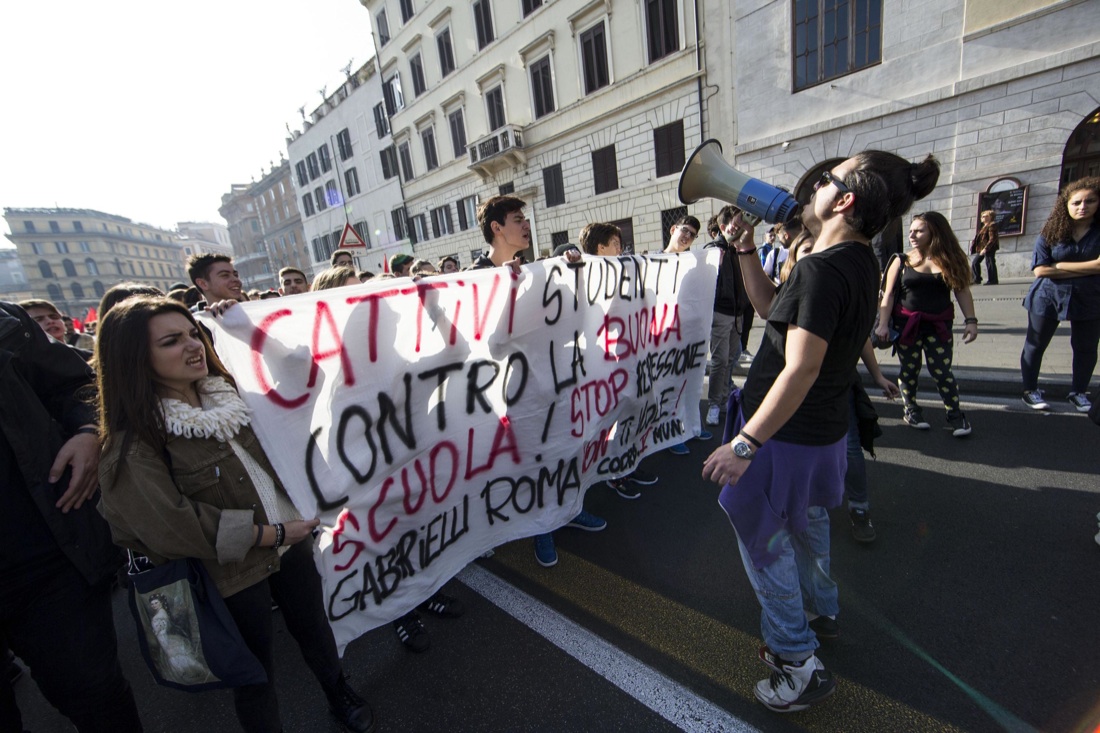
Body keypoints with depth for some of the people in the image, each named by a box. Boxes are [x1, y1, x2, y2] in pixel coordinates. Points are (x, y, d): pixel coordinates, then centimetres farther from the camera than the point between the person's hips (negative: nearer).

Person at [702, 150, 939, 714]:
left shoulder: (823, 269, -26)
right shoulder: (857, 262, 5)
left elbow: (800, 369, -31)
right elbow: (771, 306, 11)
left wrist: (745, 444, -30)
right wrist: (746, 249, 5)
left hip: (785, 434, -10)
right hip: (820, 429, 10)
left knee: (764, 541, 8)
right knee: (806, 523, 30)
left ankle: (798, 664, 24)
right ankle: (820, 608, 54)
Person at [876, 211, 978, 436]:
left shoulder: (951, 260, 4)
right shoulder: (902, 261, 1)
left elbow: (963, 291, 3)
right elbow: (888, 295, -3)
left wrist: (970, 320, -6)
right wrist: (883, 323, -11)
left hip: (939, 325, 1)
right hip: (906, 323, 0)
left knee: (941, 371, 0)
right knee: (909, 370, 7)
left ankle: (955, 415, 15)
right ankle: (911, 410, 23)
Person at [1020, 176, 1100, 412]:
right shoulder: (1051, 232, -4)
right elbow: (1040, 270, -11)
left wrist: (1059, 266, -15)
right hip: (1047, 297, -1)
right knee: (1035, 345, 4)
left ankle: (1079, 393, 27)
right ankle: (1030, 391, 18)